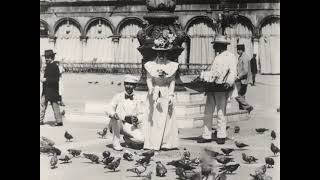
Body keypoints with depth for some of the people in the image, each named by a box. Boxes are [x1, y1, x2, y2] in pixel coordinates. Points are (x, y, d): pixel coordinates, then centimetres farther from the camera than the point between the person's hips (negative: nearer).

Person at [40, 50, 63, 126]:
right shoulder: (48, 66, 13)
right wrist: (43, 79, 8)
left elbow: (56, 79, -20)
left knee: (55, 106, -1)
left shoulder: (55, 67, -15)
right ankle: (41, 120, 15)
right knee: (42, 104, 9)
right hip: (46, 91, 9)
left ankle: (59, 122, 8)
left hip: (52, 90, -9)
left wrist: (46, 79, -21)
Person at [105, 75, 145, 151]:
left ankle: (127, 139, 11)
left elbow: (141, 115, 0)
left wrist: (137, 119, -24)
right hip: (116, 125, -1)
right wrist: (113, 114, -36)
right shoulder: (118, 96, -2)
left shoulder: (138, 99, 1)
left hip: (130, 126, 1)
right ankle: (116, 142, -19)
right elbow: (108, 110, -12)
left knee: (141, 139, -24)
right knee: (116, 116, -34)